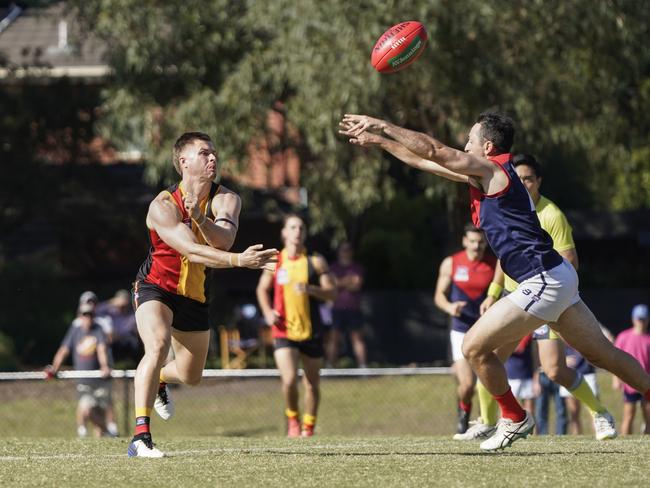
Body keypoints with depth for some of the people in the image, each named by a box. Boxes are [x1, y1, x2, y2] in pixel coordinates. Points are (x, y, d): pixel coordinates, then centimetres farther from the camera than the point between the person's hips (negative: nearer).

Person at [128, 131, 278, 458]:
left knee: (191, 376, 18)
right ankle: (140, 437, -37)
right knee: (157, 347, -34)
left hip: (195, 296, 5)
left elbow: (223, 241, -31)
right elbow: (192, 250, -37)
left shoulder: (225, 199, -12)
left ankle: (159, 381, 57)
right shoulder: (163, 206, -25)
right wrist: (238, 260, -50)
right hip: (156, 287, -5)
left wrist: (200, 218, -50)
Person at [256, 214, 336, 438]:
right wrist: (267, 311, 1)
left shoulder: (315, 262, 1)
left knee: (312, 384, 7)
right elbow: (262, 289, 19)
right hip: (283, 331, -1)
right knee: (289, 380, -17)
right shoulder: (274, 262, 4)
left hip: (311, 332, 1)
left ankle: (308, 427, 26)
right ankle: (292, 418, 9)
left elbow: (332, 293, -3)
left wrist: (310, 289, -21)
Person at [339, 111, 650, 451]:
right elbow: (427, 162, 24)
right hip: (556, 276, 10)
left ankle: (514, 419, 10)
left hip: (543, 280, -10)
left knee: (474, 347, -2)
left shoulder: (491, 169, -8)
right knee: (603, 354, 12)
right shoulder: (483, 175, 17)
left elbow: (432, 150, -13)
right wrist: (379, 141, 24)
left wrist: (381, 126, -6)